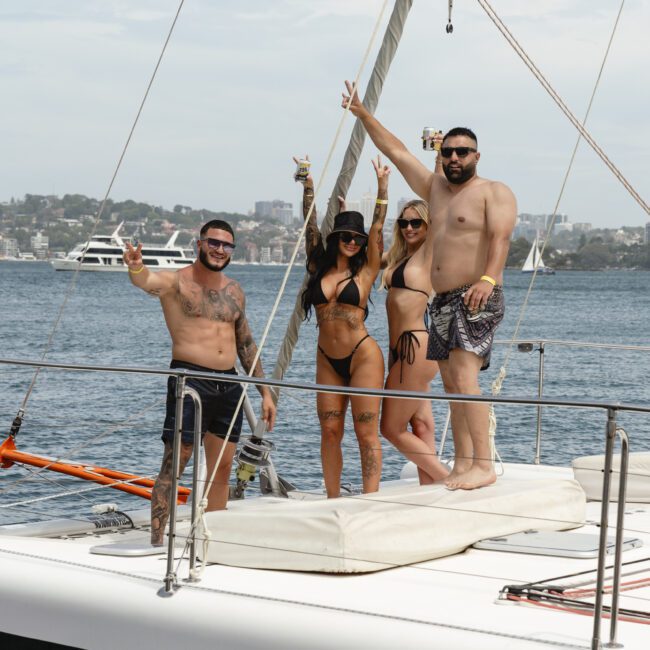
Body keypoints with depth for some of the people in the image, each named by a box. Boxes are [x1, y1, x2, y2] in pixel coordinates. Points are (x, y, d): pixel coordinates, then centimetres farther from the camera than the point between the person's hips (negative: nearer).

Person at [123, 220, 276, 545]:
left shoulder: (234, 291, 15)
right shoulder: (177, 282, -3)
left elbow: (246, 343, 22)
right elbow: (147, 281, -26)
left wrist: (265, 391, 19)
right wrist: (136, 268, -50)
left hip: (229, 385, 6)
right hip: (189, 380, -6)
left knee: (221, 470, 10)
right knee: (174, 464, -9)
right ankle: (156, 543, -8)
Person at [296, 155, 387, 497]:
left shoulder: (365, 271, 1)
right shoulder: (319, 267, 8)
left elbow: (377, 228, -3)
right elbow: (310, 227, 6)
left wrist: (382, 185, -7)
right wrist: (308, 187, 0)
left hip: (363, 355, -4)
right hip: (328, 359, 4)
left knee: (366, 431, -4)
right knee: (329, 430, 5)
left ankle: (370, 499, -4)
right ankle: (333, 499, 12)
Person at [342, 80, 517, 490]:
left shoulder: (494, 192, -2)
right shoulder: (436, 188, 19)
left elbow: (500, 237, -18)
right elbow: (396, 151, 24)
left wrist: (488, 277, -34)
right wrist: (363, 114, 22)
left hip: (478, 298, -8)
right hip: (442, 300, 8)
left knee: (463, 376, -20)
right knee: (452, 383, 4)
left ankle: (484, 464, -21)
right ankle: (463, 464, 6)